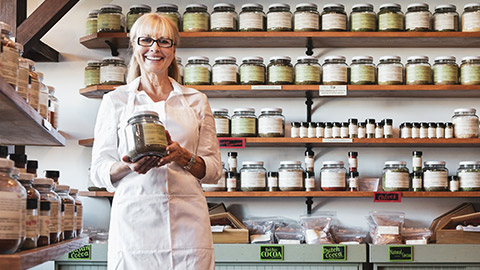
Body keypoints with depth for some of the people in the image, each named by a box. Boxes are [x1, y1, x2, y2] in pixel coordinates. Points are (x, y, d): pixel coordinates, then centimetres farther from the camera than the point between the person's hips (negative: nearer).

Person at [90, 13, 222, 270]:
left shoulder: (196, 101, 13)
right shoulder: (115, 100, 10)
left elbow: (213, 169, 10)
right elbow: (99, 171, 6)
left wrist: (183, 157, -10)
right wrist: (129, 166, -14)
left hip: (187, 221, 1)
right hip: (133, 221, -1)